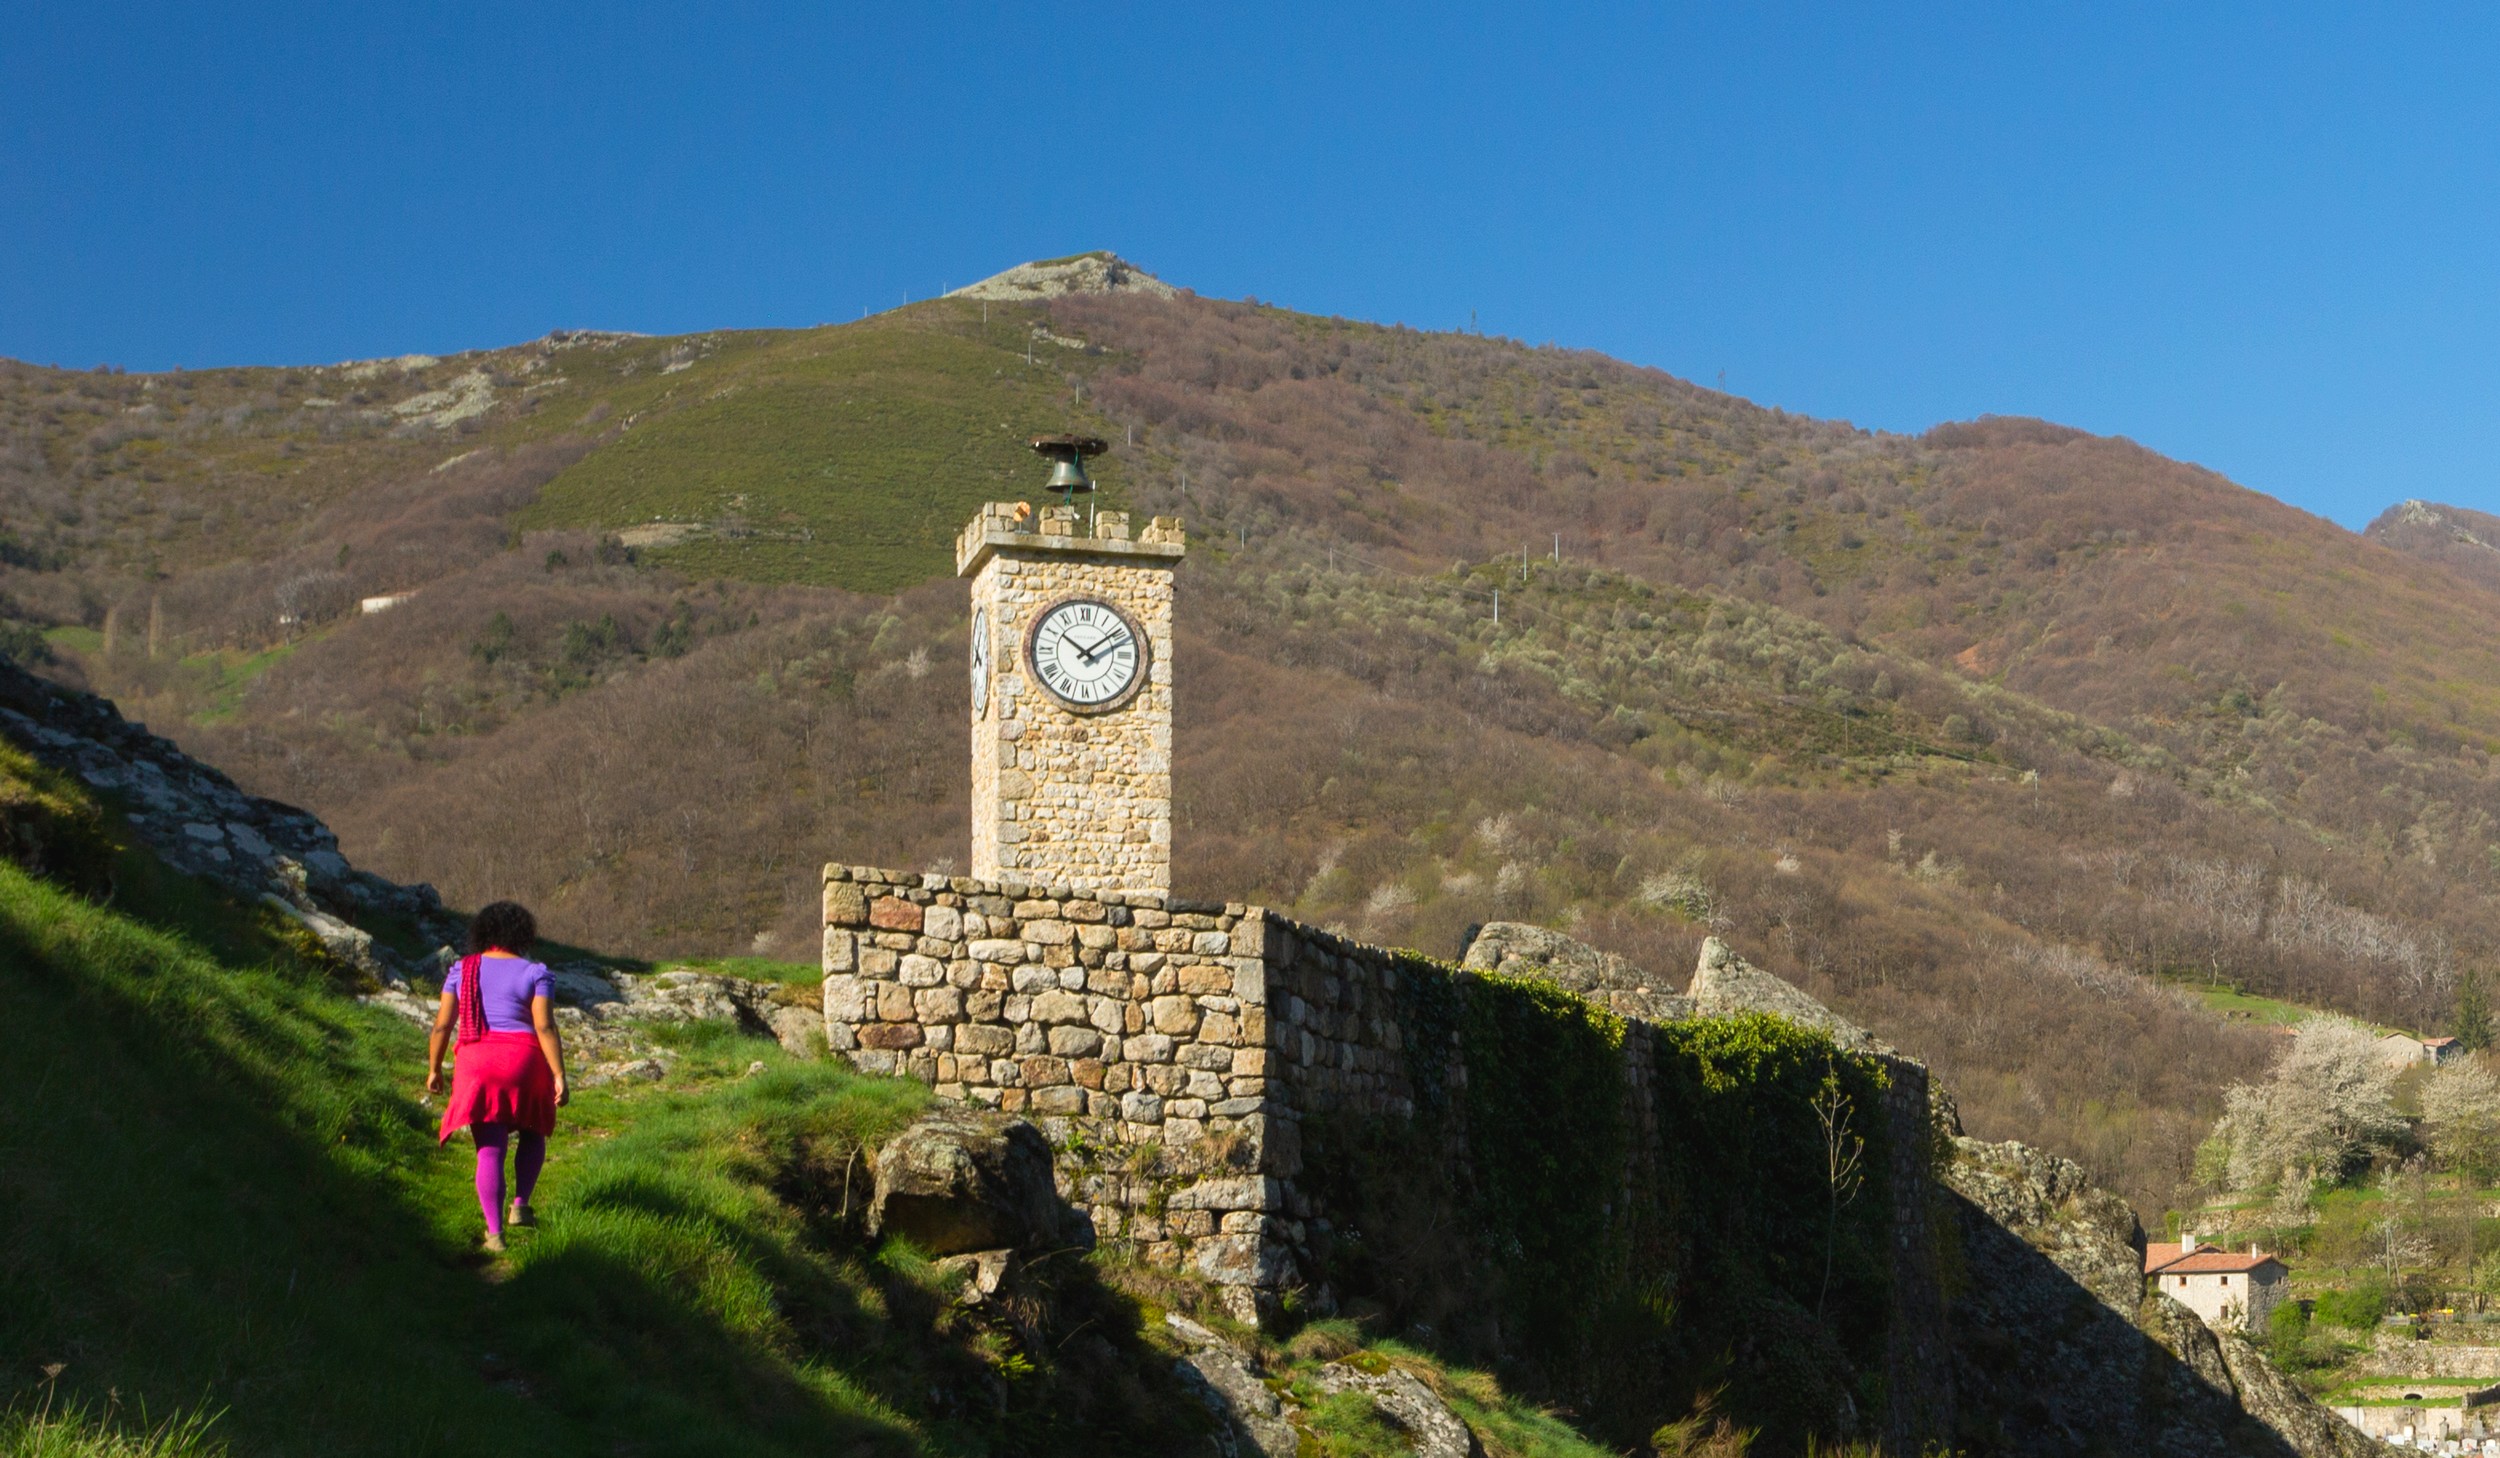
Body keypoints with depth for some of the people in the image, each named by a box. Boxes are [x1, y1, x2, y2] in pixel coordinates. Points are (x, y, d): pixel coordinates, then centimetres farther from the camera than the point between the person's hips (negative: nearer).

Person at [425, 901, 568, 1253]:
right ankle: (520, 1206, 14)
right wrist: (559, 1076, -9)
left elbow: (442, 1024, 4)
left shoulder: (462, 970, 7)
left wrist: (434, 1069, 14)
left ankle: (495, 1233, -5)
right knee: (533, 1133, 23)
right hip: (523, 1063, -1)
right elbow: (545, 1027, -9)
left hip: (476, 1065, 2)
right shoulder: (535, 974, -1)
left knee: (491, 1151, 3)